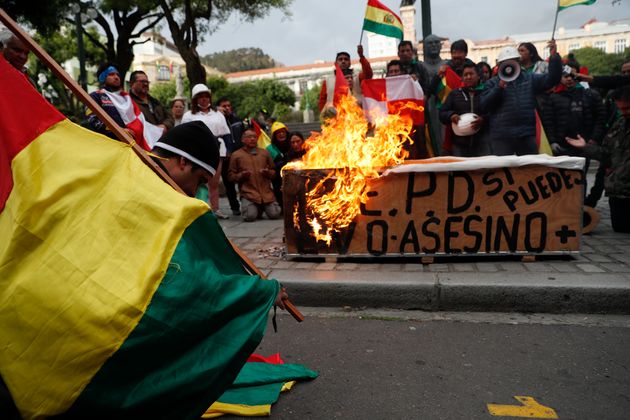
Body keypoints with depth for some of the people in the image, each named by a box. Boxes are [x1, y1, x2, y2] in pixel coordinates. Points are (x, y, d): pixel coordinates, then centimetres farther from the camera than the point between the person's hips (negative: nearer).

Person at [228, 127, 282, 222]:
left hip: (266, 192, 2)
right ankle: (258, 208, 13)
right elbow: (231, 175, 6)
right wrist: (241, 176, -12)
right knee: (250, 216, -22)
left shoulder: (265, 153, 16)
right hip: (248, 193, -2)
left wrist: (268, 173, -3)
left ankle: (263, 206, 20)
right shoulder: (236, 155, 7)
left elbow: (274, 171, 19)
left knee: (275, 214, -13)